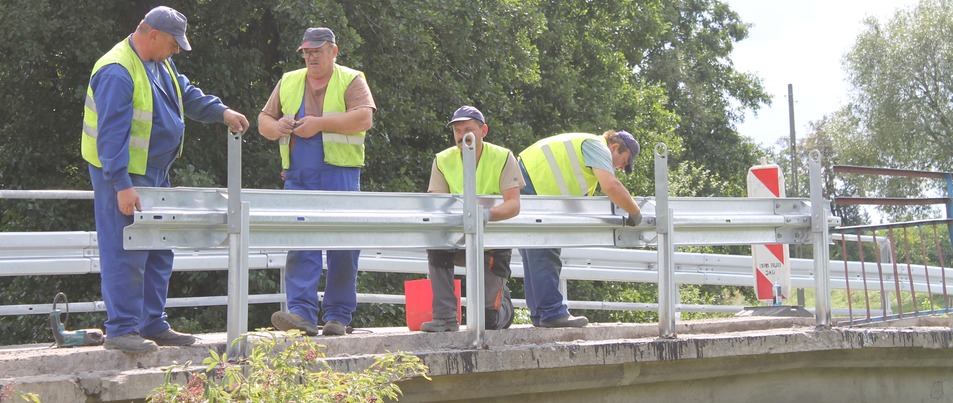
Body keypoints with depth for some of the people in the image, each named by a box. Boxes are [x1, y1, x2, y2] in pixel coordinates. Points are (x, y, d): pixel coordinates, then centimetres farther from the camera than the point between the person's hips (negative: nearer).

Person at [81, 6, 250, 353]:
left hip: (154, 174, 10)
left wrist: (221, 111, 12)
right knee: (126, 253, -9)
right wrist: (122, 185, -28)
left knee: (158, 253, 13)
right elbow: (111, 134, -25)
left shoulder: (160, 65, 11)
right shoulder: (117, 72, -21)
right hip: (124, 175, -10)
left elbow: (188, 95, 27)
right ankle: (121, 330, -5)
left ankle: (153, 325, 20)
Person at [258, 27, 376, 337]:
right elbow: (264, 120, 21)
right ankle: (301, 313, -13)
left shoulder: (351, 80, 5)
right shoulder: (288, 82, 18)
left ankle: (338, 317, 6)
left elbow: (364, 118, -10)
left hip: (340, 175, -3)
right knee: (300, 244, -8)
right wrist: (276, 127, -3)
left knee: (343, 248, -1)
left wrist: (320, 123, -15)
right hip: (299, 178, 3)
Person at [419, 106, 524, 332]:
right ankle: (445, 318, -24)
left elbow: (514, 205, -20)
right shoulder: (443, 161, -4)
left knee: (490, 320, -6)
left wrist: (488, 213, -42)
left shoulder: (502, 158, -10)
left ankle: (502, 299, 34)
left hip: (493, 243, -2)